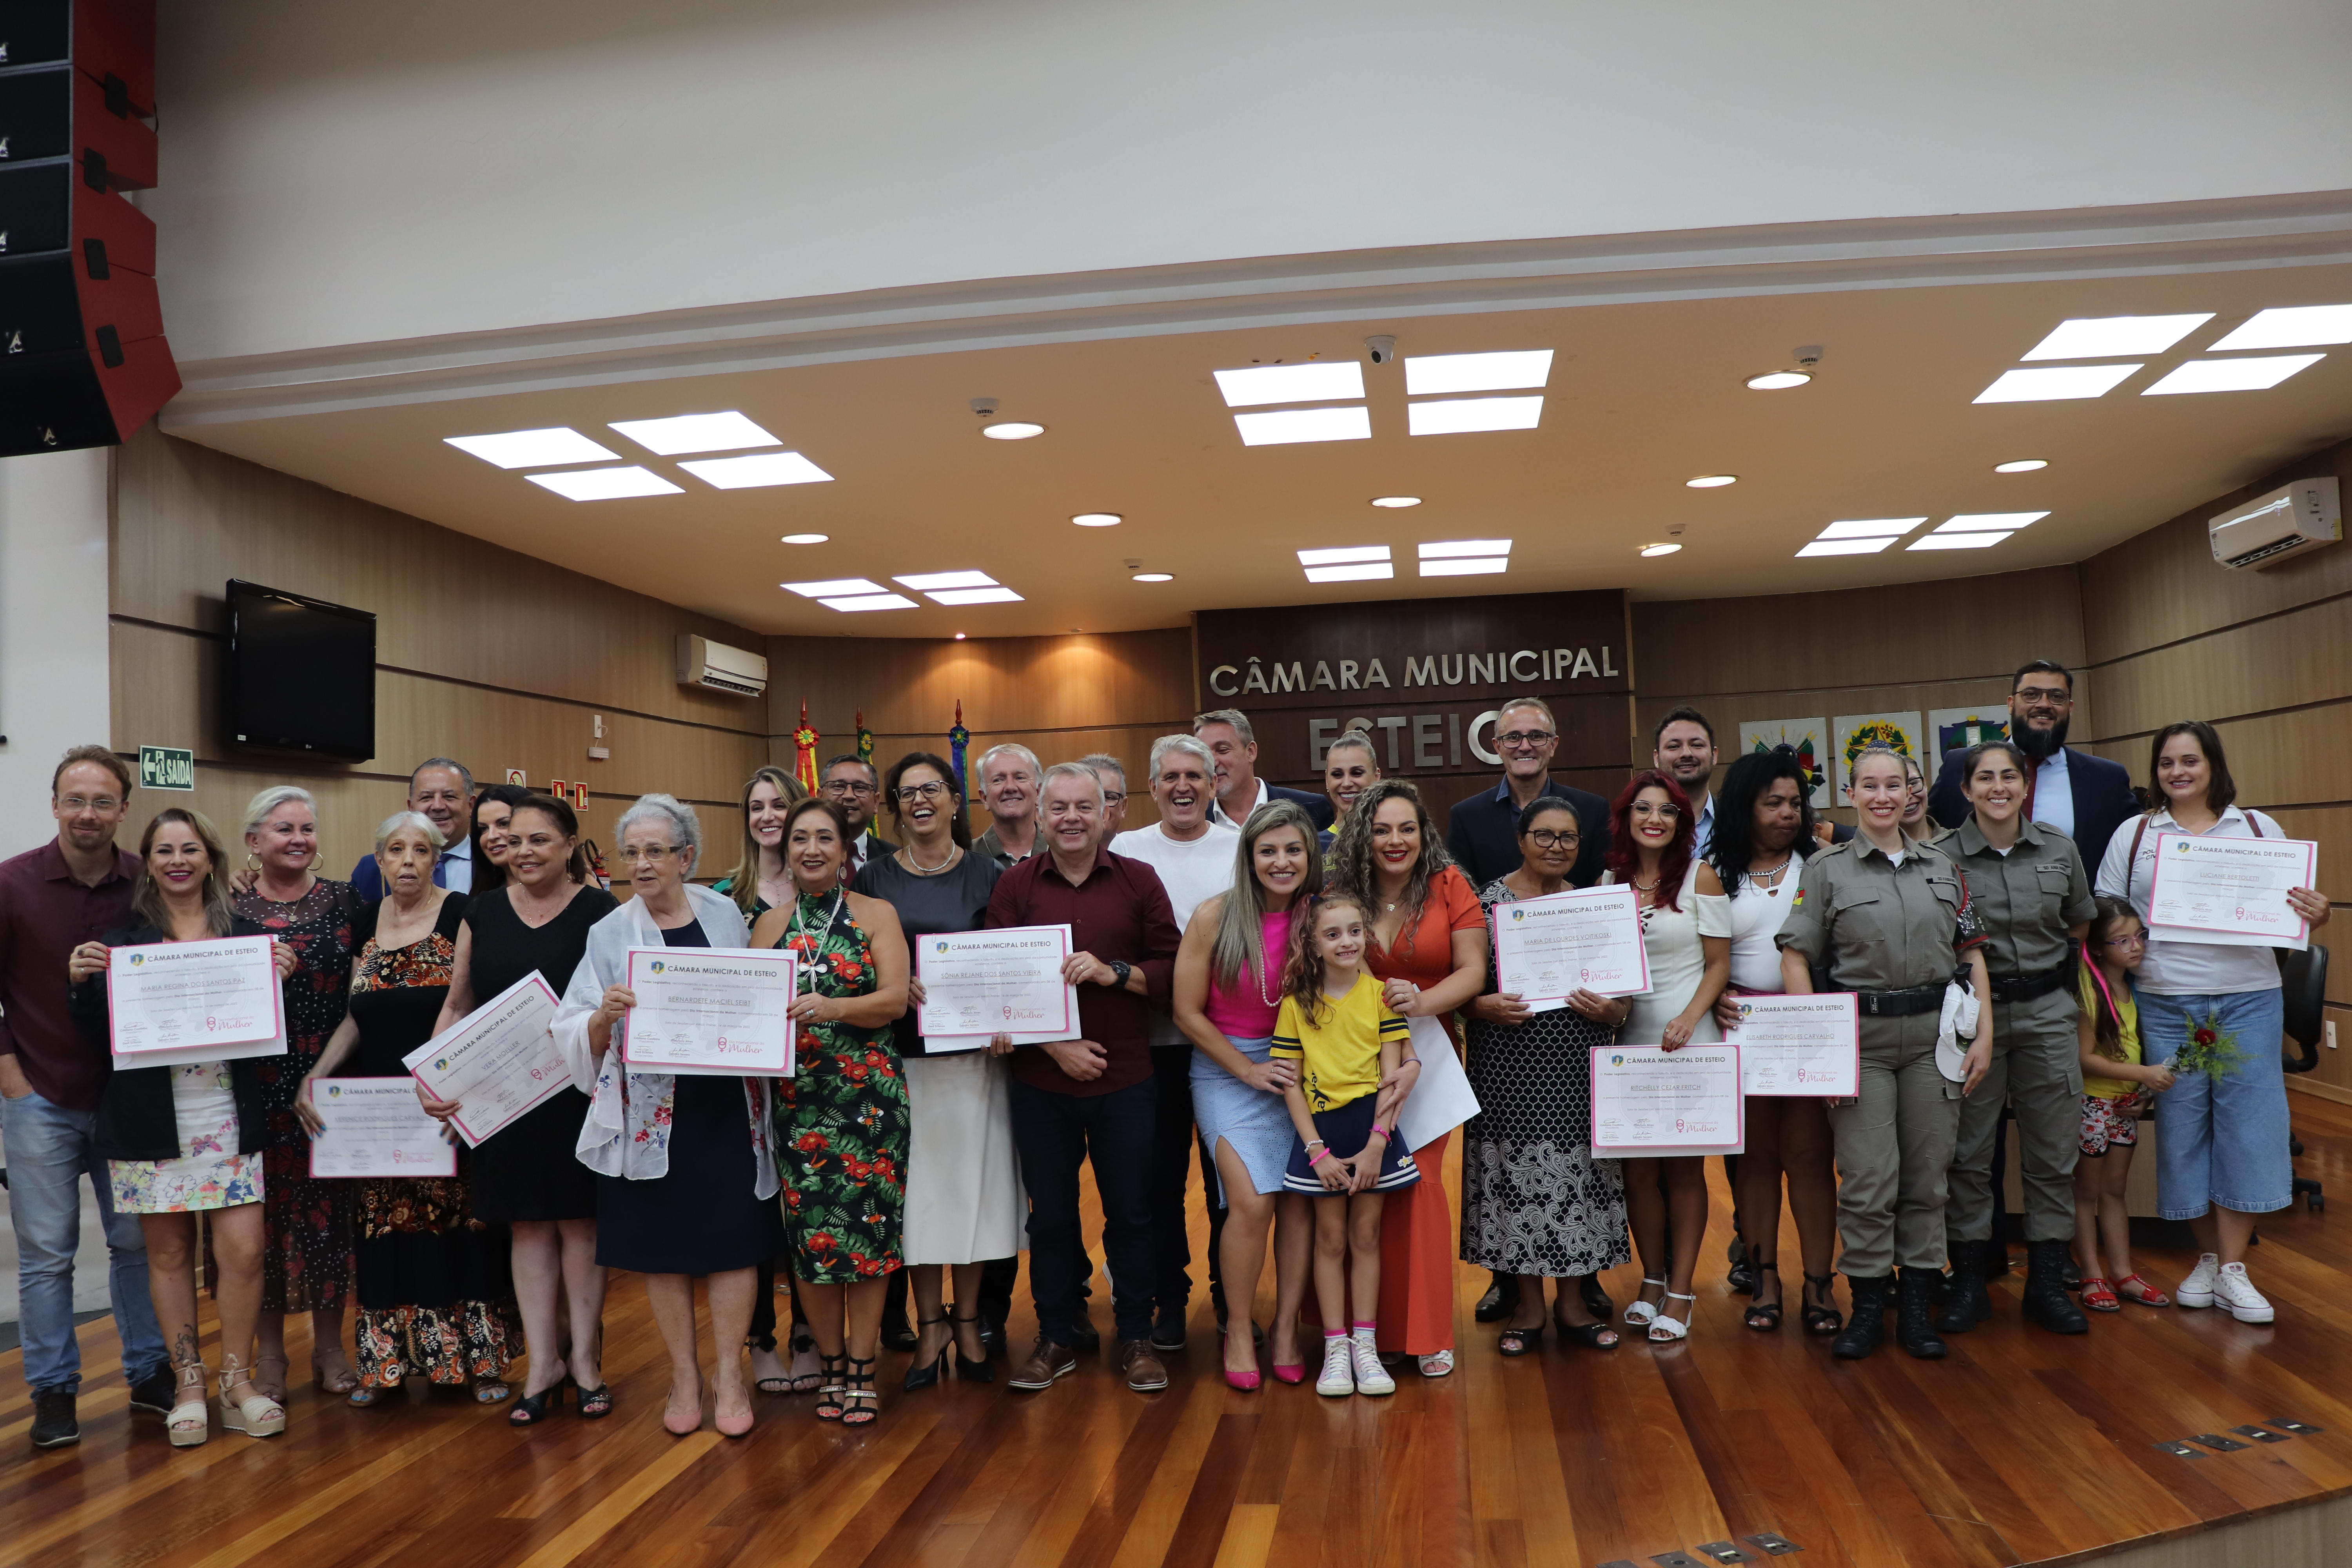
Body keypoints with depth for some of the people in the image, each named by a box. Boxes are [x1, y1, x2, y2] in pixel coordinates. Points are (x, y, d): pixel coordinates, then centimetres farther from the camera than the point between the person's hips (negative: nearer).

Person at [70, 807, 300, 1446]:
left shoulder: (246, 934, 5)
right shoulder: (121, 942, 3)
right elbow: (97, 1040, 2)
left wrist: (280, 978, -11)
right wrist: (80, 983, -13)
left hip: (230, 1117, 0)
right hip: (151, 1122, 0)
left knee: (243, 1249, -3)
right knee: (169, 1251, 8)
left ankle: (237, 1380, 14)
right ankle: (187, 1381, 22)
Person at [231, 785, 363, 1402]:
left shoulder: (345, 901, 4)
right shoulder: (230, 910, 3)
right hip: (258, 1088, 0)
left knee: (330, 1206, 6)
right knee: (265, 1208, 6)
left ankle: (330, 1344, 21)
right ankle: (270, 1351, 21)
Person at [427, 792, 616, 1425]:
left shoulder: (599, 911, -3)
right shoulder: (483, 911, 7)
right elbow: (457, 1005, 9)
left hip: (578, 1095, -3)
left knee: (578, 1223, 5)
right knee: (527, 1225, 8)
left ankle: (584, 1356, 17)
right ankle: (543, 1362, 17)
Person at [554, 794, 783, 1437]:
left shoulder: (725, 913, 6)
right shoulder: (610, 934, 3)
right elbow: (578, 1036, 0)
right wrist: (604, 1016, -20)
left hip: (727, 1106, 1)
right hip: (651, 1112, 0)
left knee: (732, 1238, 2)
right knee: (664, 1244, 7)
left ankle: (729, 1375, 16)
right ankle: (684, 1374, 24)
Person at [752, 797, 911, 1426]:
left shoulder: (876, 915, 2)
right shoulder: (770, 926, 11)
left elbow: (894, 999, -10)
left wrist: (832, 1007, -26)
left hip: (869, 1094, -2)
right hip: (795, 1096, 2)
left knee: (867, 1223, -3)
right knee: (809, 1229, 2)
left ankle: (861, 1370, 10)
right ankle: (831, 1367, 18)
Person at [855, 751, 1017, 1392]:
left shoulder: (986, 875, 5)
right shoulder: (873, 878, 6)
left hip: (972, 1051, 0)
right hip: (902, 1054, 0)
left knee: (971, 1181, 4)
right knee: (915, 1186, 3)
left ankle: (969, 1324, 18)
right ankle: (929, 1327, 16)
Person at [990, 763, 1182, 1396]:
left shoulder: (1139, 881, 2)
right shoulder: (1015, 885, 2)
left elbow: (1172, 968, 1)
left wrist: (1113, 971, -16)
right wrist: (1054, 1045, -11)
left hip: (1125, 1080, 0)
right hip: (1041, 1080, 0)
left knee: (1130, 1213, 8)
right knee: (1050, 1215, 10)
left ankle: (1136, 1338, 23)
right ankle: (1054, 1339, 25)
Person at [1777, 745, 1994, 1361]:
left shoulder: (1943, 867, 12)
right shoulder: (1827, 870, 2)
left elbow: (1971, 953, 13)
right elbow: (1796, 958, -3)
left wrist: (1984, 1032, 4)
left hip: (1934, 1036, 3)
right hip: (1861, 1037, -3)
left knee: (1928, 1173, 7)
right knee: (1868, 1178, -2)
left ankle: (1918, 1306, 19)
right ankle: (1868, 1306, 12)